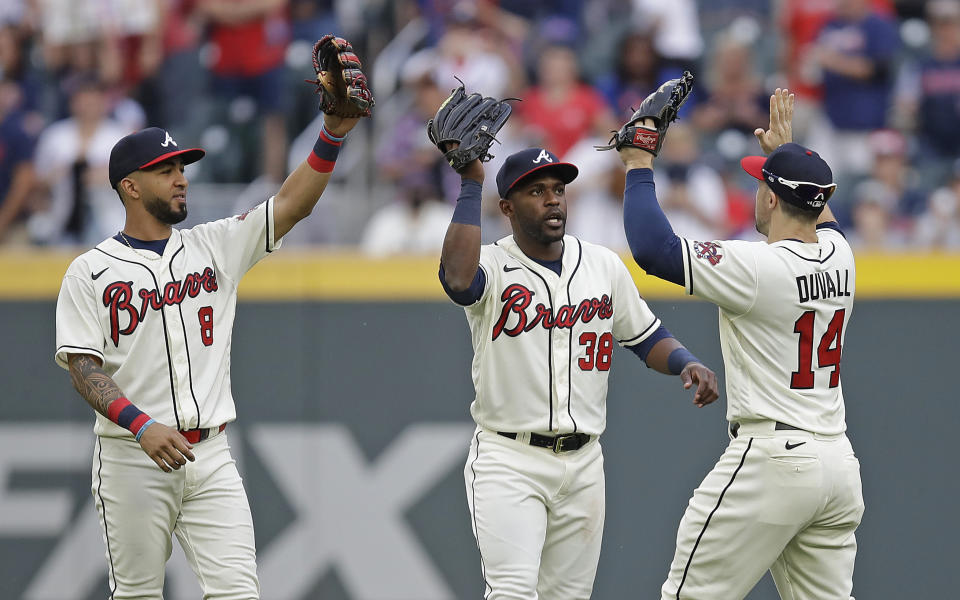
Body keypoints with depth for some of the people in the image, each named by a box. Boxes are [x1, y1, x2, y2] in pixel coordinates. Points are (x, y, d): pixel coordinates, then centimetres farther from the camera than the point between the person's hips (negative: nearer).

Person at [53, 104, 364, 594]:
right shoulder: (90, 272, 0)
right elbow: (83, 368, -8)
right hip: (131, 458, -3)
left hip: (210, 456, 3)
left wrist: (332, 135, -11)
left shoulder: (215, 247, 12)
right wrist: (143, 426, -23)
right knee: (136, 594, 2)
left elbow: (292, 204, 4)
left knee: (237, 590, -8)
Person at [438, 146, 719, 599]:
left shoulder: (603, 265, 8)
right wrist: (470, 184, -26)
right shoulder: (492, 267, -7)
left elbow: (646, 336, 16)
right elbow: (458, 278, -31)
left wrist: (687, 364, -6)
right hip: (508, 460, -5)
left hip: (583, 461, 5)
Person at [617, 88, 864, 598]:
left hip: (770, 461, -8)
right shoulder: (838, 256, 8)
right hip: (840, 468, 8)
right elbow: (818, 214, 35)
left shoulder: (757, 268, -15)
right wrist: (786, 152, 42)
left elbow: (652, 247, -18)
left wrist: (640, 168, -6)